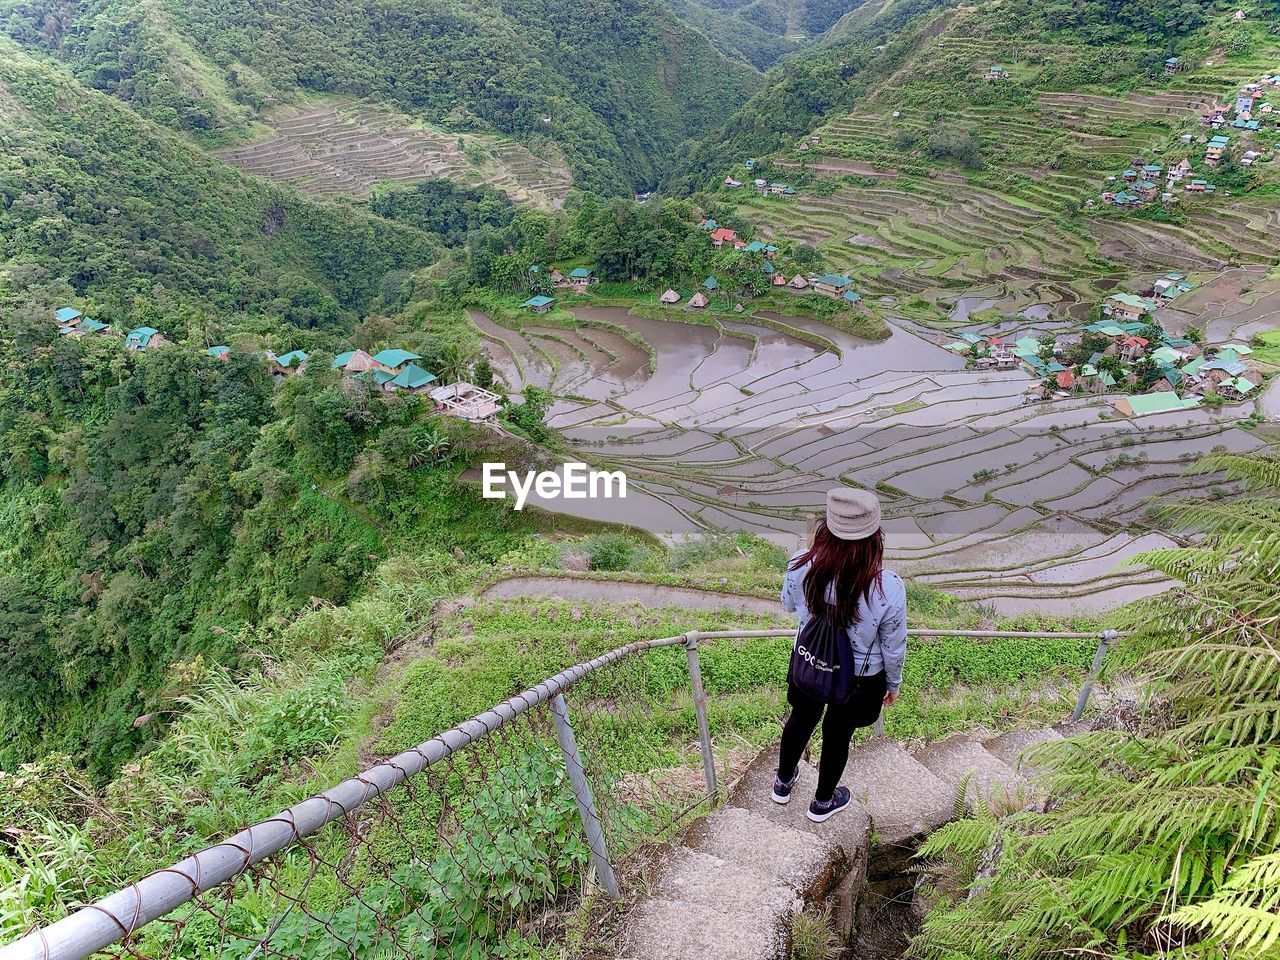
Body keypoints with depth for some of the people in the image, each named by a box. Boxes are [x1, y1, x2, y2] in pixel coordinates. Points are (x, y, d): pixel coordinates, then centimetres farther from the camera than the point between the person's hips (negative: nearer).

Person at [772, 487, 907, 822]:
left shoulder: (801, 567, -27)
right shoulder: (889, 588, -33)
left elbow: (788, 606, -3)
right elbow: (894, 648, -16)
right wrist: (893, 684, 4)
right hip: (860, 678, -2)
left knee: (801, 719, 29)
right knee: (838, 734, 23)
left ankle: (783, 783, 55)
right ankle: (823, 802, 50)